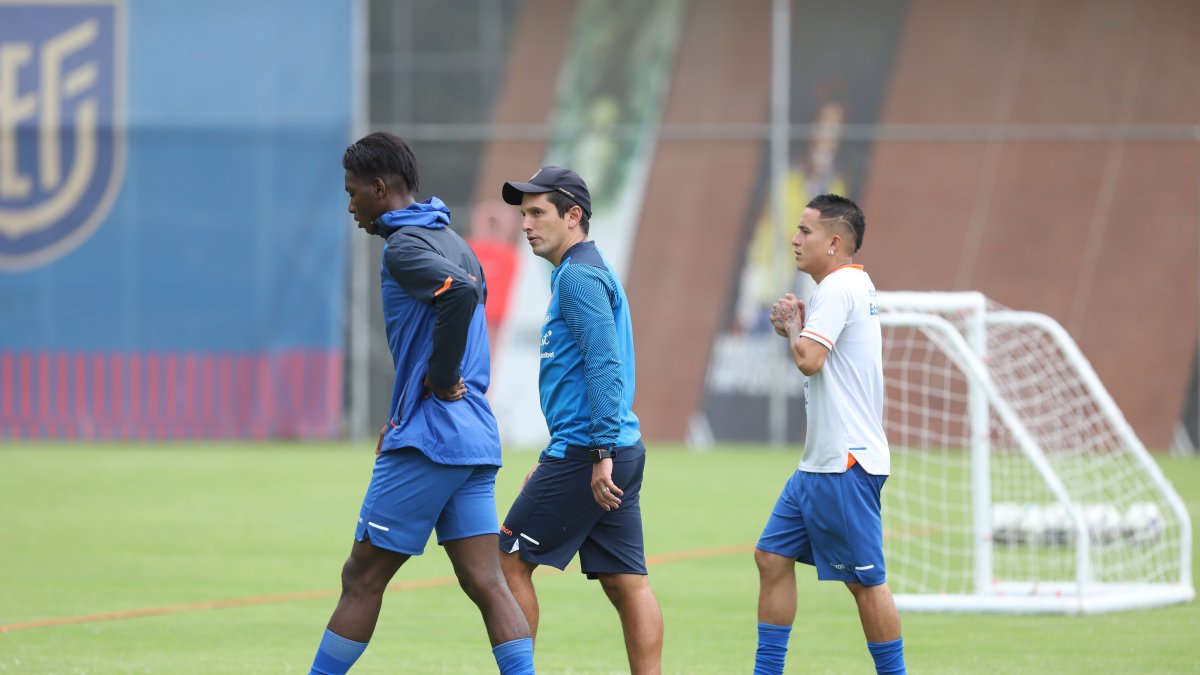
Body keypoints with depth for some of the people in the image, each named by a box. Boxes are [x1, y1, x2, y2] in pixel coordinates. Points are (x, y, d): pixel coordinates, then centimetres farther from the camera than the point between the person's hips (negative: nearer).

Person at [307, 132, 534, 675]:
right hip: (476, 441, 9)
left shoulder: (404, 246, -10)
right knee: (486, 583, 2)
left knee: (362, 579, 1)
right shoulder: (453, 243, 19)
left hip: (427, 442, -9)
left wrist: (440, 381, -17)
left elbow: (462, 294, -28)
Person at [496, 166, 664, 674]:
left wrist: (600, 454, -25)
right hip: (621, 452, 10)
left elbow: (604, 366, -21)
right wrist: (553, 463, 28)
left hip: (585, 455, -10)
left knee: (510, 562, -1)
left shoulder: (578, 275, -11)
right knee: (626, 583, 5)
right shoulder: (590, 272, 21)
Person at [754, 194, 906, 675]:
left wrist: (794, 328, -4)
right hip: (820, 463, 11)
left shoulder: (839, 287, -14)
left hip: (846, 464, -11)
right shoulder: (855, 285, 17)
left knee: (865, 580, -4)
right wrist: (797, 327, 8)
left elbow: (809, 360, -23)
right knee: (772, 557, 10)